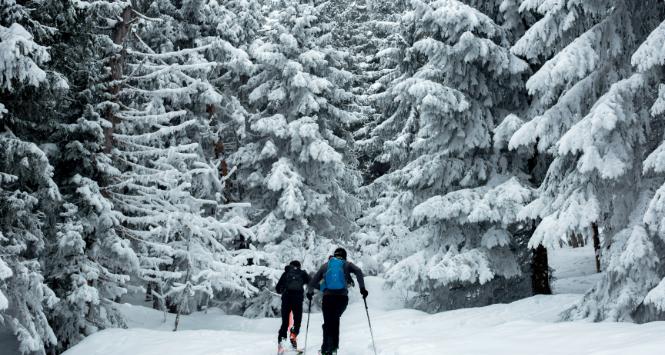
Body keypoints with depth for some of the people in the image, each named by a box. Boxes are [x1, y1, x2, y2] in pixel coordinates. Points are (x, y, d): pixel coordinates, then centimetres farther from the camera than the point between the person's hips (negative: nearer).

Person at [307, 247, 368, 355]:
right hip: (342, 297, 0)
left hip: (328, 297, 0)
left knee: (328, 323, 7)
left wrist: (310, 292, 29)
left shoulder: (326, 265, 19)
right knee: (335, 319, 22)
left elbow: (314, 281, 16)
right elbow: (358, 272, -4)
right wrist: (362, 288, -5)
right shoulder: (347, 264, 16)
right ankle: (334, 346, 17)